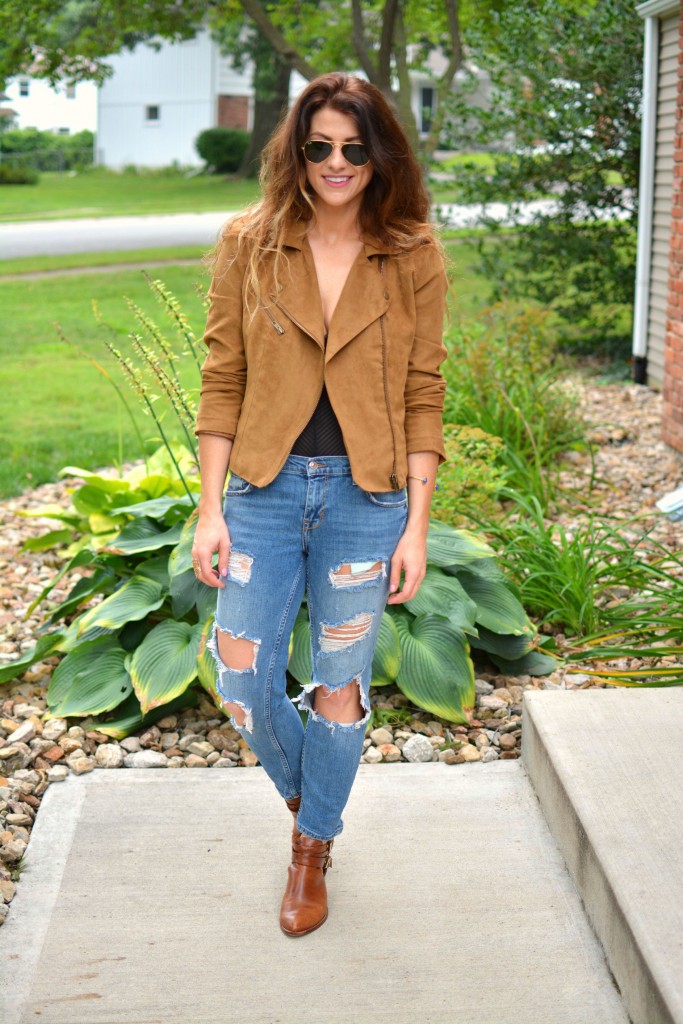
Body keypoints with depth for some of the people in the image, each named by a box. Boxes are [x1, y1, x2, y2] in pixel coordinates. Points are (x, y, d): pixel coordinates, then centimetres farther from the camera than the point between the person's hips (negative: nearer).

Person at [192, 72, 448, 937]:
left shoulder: (414, 258, -1)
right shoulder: (249, 244, 0)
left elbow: (423, 399, 0)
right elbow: (221, 382, 1)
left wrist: (416, 527, -4)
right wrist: (211, 508, -3)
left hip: (366, 498, -1)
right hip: (265, 491, 1)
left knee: (339, 687, 9)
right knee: (242, 683, 1)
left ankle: (314, 849, 32)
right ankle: (304, 794, 34)